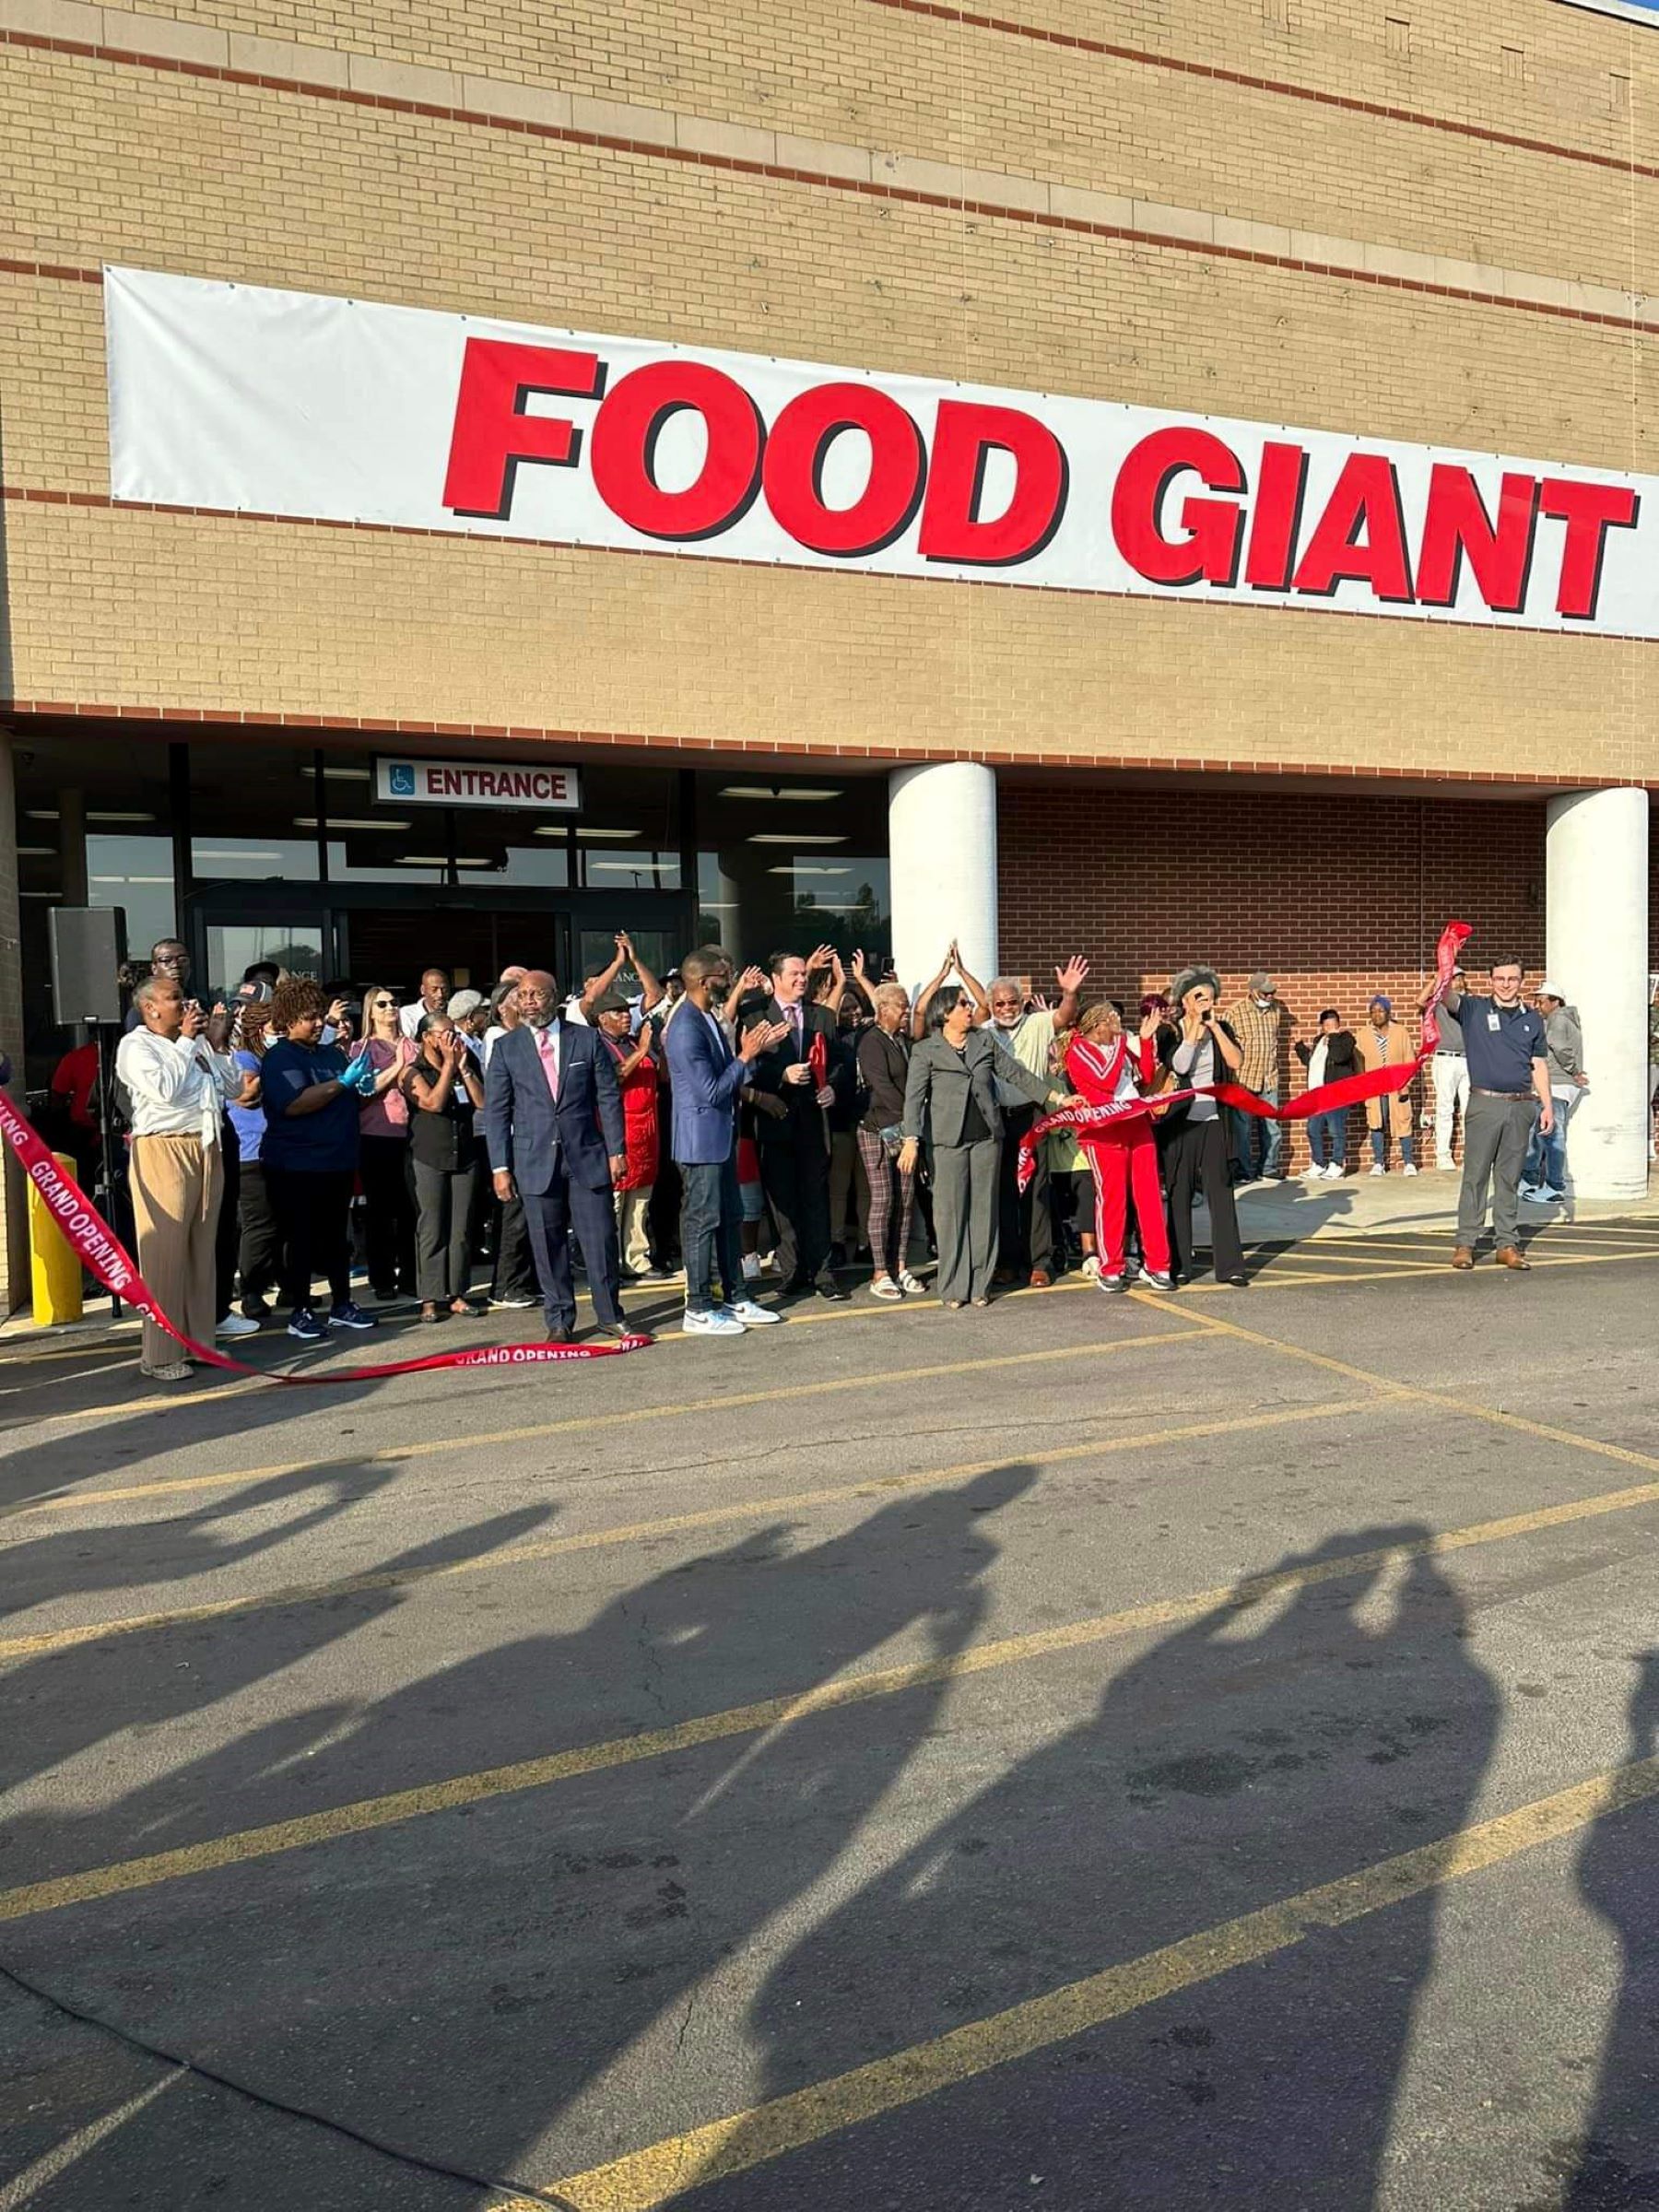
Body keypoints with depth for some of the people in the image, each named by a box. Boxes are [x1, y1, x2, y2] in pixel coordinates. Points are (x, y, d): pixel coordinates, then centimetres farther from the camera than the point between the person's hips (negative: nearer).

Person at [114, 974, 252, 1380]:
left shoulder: (198, 1042, 19)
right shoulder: (135, 1045, -3)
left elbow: (235, 1085, 19)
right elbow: (165, 1088, -17)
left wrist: (211, 1040, 9)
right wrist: (185, 1041, -7)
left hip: (207, 1151, 7)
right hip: (163, 1152, -7)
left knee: (203, 1252, 11)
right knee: (165, 1255, -5)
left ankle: (200, 1339, 20)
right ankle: (159, 1356, 0)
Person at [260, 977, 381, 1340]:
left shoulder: (333, 1053, 13)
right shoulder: (280, 1058, -8)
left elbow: (350, 1102, 26)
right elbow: (295, 1104, -23)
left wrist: (362, 1087, 4)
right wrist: (343, 1082, -21)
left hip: (338, 1161, 7)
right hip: (296, 1165, -7)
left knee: (337, 1238, 13)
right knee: (301, 1240, 0)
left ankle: (342, 1304, 22)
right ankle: (300, 1312, 8)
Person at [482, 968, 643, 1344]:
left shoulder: (588, 1039, 4)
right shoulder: (506, 1047, 4)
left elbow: (609, 1098, 5)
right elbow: (496, 1110, 4)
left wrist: (616, 1150, -1)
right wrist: (500, 1166, -2)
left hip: (587, 1156, 0)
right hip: (536, 1161, 0)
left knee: (601, 1238, 1)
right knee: (548, 1245, 5)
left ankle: (610, 1316, 14)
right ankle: (559, 1320, 16)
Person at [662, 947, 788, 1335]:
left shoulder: (707, 1019, 10)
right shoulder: (686, 1029, -21)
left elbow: (728, 1078, 15)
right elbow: (711, 1091, -24)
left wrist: (758, 1048, 5)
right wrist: (746, 1056, -17)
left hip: (720, 1136, 10)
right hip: (701, 1139, -10)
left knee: (729, 1219, 15)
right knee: (702, 1222, -2)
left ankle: (736, 1299, 24)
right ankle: (698, 1310, 7)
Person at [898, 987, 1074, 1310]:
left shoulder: (985, 1041, 13)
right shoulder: (926, 1051, 1)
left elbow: (1017, 1074, 14)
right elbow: (914, 1097, -7)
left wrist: (1058, 1097, 10)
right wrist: (911, 1140, -19)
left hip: (986, 1136, 3)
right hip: (947, 1140, -3)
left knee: (984, 1210, 5)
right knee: (950, 1212, -2)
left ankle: (981, 1284, 12)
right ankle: (953, 1288, 6)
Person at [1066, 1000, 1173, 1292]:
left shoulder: (1121, 1044, 19)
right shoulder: (1078, 1050, -2)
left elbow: (1146, 1077, 13)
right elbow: (1106, 1080, -15)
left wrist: (1146, 1040, 5)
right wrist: (1119, 1043, -9)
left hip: (1138, 1125, 6)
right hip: (1104, 1132, -6)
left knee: (1150, 1194, 3)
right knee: (1111, 1199, -3)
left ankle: (1156, 1265, 8)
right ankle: (1110, 1269, 6)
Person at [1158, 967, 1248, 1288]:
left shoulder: (1220, 1029, 9)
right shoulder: (1169, 1031, -1)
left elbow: (1236, 1062, -8)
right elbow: (1180, 1065, -18)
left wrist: (1214, 1027, -10)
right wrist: (1194, 1027, -13)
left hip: (1213, 1120, 2)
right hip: (1179, 1121, -2)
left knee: (1220, 1190, -2)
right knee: (1180, 1192, 3)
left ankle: (1229, 1265, -1)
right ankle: (1179, 1265, 10)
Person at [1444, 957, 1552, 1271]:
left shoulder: (1533, 1018, 12)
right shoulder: (1474, 1009, 2)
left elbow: (1539, 1065, 14)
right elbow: (1449, 997, -17)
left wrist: (1547, 1104, 7)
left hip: (1521, 1106, 3)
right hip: (1484, 1104, -3)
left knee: (1510, 1178, 8)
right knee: (1475, 1176, -1)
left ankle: (1508, 1244, 12)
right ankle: (1465, 1243, 2)